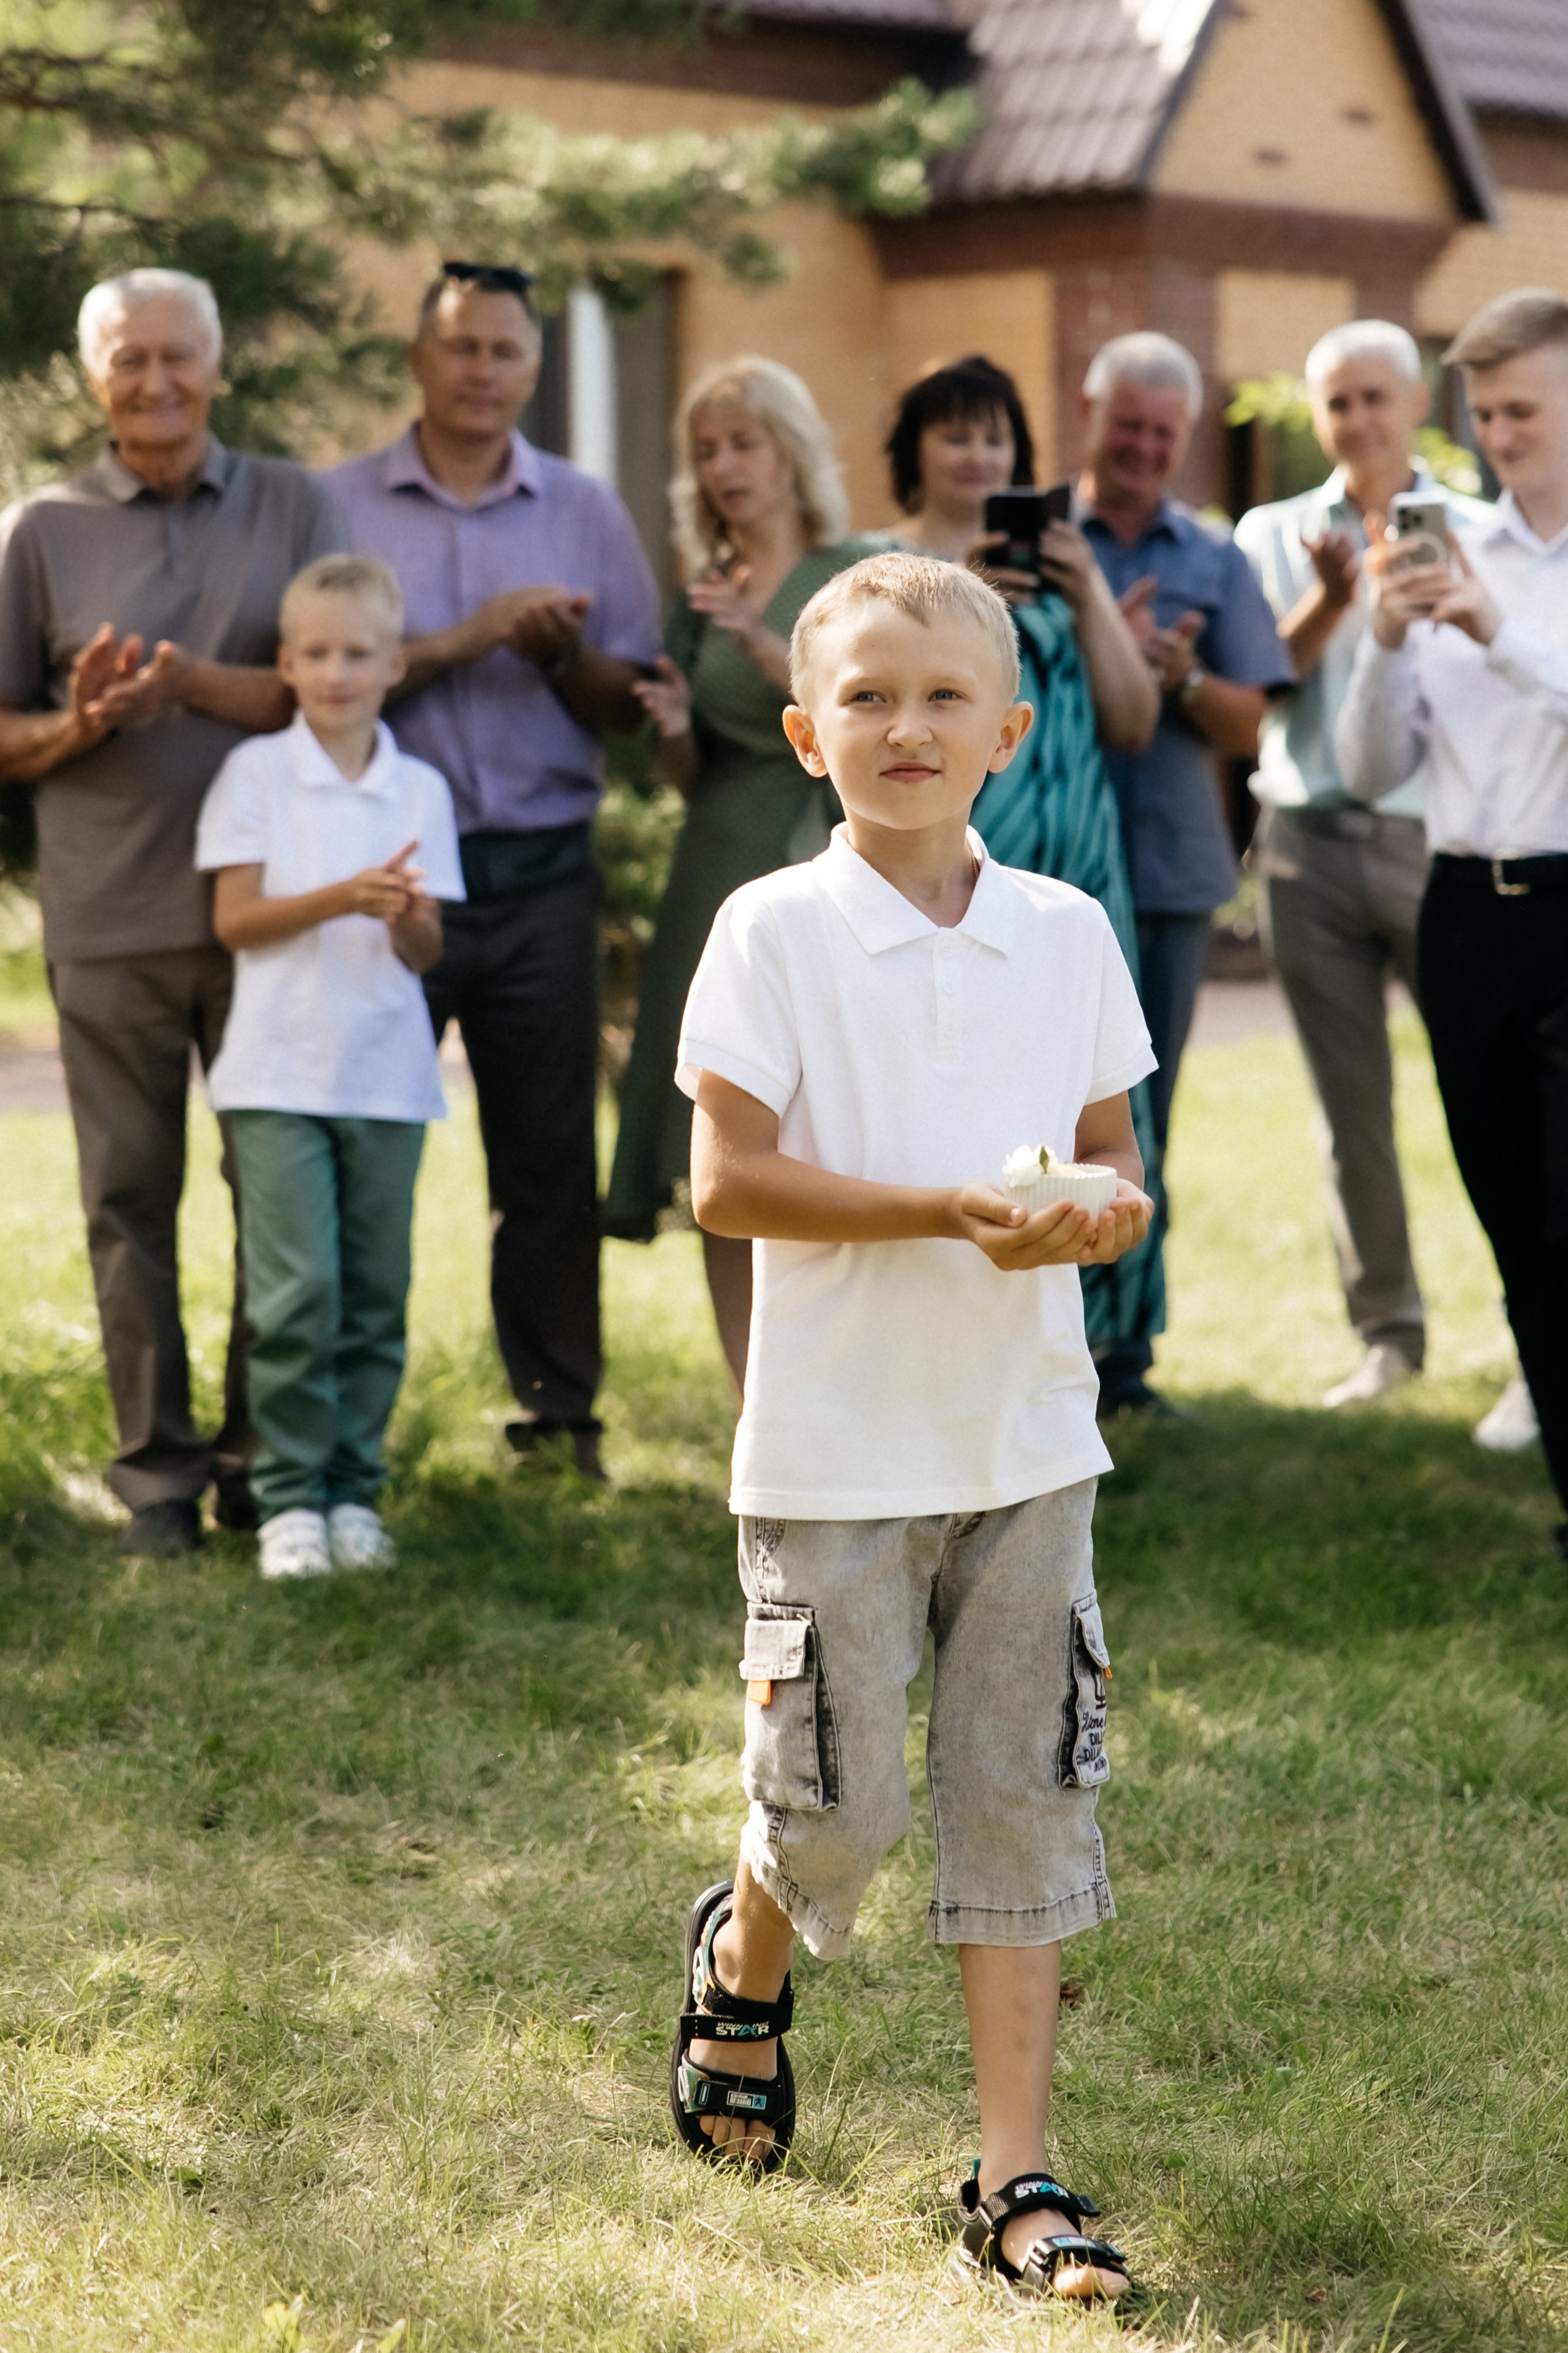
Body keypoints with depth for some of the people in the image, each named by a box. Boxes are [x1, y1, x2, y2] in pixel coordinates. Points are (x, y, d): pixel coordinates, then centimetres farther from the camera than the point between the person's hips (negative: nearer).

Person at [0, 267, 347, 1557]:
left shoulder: (295, 506, 5)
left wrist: (194, 686, -17)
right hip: (110, 915, 0)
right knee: (130, 1197, 2)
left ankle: (265, 1459, 17)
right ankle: (158, 1469, 11)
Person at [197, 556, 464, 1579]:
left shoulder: (420, 790, 7)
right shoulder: (256, 773, 1)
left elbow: (425, 951, 5)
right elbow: (235, 920, -4)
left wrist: (403, 910, -18)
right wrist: (341, 898, -17)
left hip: (388, 1075, 3)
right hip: (281, 1073, -3)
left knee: (376, 1298, 5)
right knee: (297, 1293, -8)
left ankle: (355, 1489, 14)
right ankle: (290, 1495, 1)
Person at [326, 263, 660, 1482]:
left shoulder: (588, 512, 9)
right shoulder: (337, 504, 3)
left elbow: (634, 703, 8)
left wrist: (562, 657, -12)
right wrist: (465, 640, -15)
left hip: (540, 873, 2)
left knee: (552, 1154, 5)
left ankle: (560, 1412, 15)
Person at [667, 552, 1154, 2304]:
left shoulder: (1066, 933, 5)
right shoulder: (773, 931, -6)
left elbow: (1110, 1153, 13)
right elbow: (727, 1181, -12)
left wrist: (1103, 1215, -12)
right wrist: (951, 1208, -21)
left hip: (1028, 1440, 3)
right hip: (837, 1448, -3)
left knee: (1023, 1803, 4)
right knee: (835, 1801, 1)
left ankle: (1016, 2178, 12)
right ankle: (744, 1958, 36)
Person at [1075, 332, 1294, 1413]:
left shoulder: (1216, 560, 10)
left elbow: (1245, 727, 6)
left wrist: (1183, 676, -15)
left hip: (1171, 869, 2)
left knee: (1139, 1125, 6)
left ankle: (1123, 1357, 12)